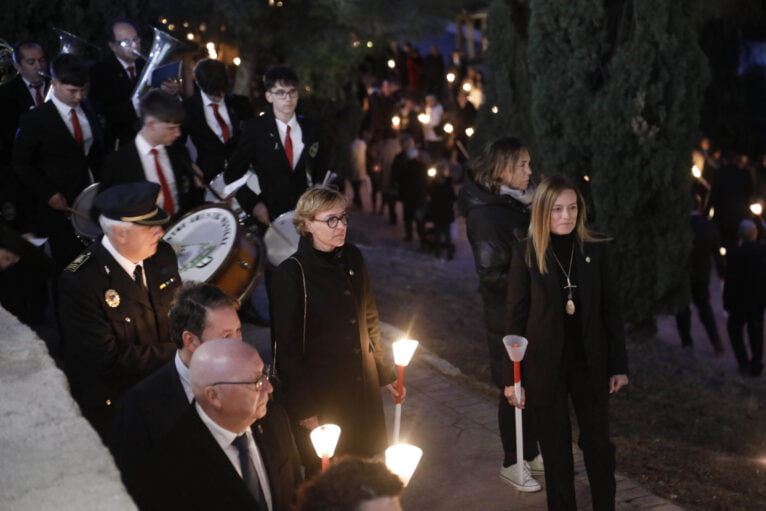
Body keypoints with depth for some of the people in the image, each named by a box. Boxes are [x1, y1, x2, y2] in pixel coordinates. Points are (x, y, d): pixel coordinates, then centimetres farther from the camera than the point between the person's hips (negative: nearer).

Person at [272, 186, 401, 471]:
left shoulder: (352, 258, 2)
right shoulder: (292, 273, -15)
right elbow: (288, 348, -13)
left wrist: (385, 373, 14)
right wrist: (303, 409, -12)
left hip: (364, 389, 5)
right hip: (322, 392, -5)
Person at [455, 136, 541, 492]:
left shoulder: (522, 203, 7)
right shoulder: (486, 214, -16)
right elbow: (492, 275, -17)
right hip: (507, 316, -7)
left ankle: (530, 452, 31)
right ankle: (511, 463, 21)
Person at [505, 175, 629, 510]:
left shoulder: (596, 250, -3)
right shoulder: (526, 254, -7)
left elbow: (611, 310, 2)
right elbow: (516, 318, -5)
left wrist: (619, 365, 1)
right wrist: (512, 377, -5)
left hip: (590, 364, 2)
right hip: (545, 367, -1)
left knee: (598, 444, 11)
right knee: (556, 449, 10)